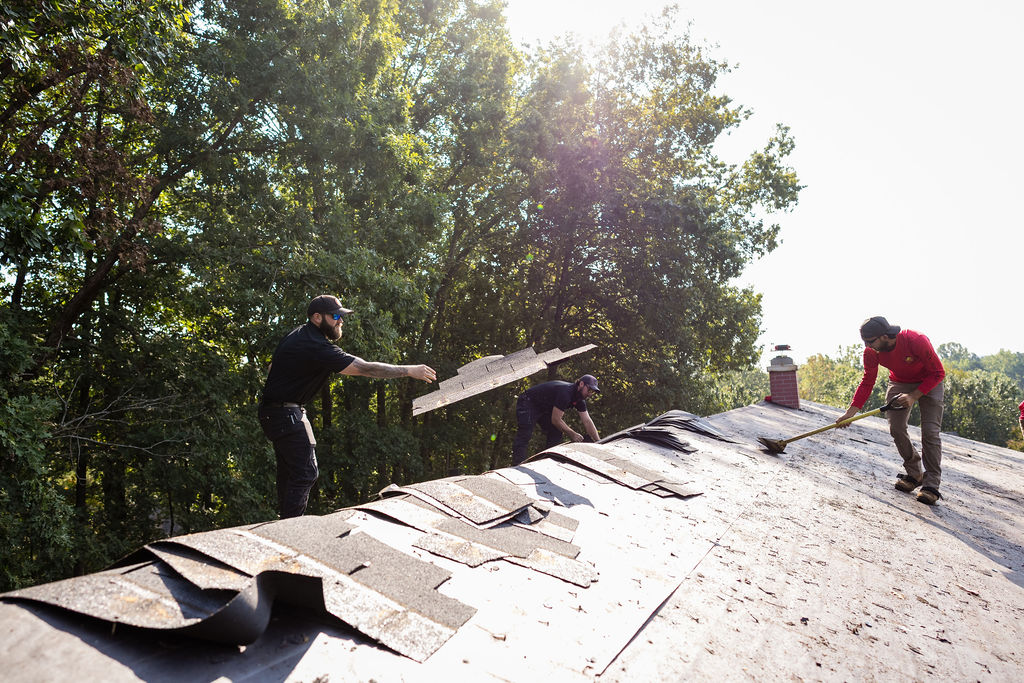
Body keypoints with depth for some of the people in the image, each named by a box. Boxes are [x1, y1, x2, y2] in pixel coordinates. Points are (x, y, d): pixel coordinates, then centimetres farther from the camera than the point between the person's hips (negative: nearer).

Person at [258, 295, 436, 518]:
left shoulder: (299, 334, 9)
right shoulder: (315, 347, -24)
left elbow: (273, 367, 21)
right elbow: (365, 368, -27)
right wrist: (409, 370, -24)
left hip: (275, 412, 11)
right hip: (286, 414, -11)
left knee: (289, 469, 17)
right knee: (305, 473, -10)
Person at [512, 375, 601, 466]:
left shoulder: (580, 400, -4)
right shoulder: (565, 392, -33)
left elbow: (587, 421, -4)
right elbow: (556, 420, -29)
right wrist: (572, 434, -22)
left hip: (544, 408, 10)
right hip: (527, 403, -10)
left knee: (556, 435, 0)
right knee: (525, 434, -22)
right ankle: (517, 466, -27)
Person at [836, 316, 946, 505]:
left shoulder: (916, 341, -35)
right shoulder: (871, 352, -20)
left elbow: (938, 373, -23)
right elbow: (867, 382, -8)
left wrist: (914, 396, -30)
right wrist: (851, 412, -14)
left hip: (928, 383, -4)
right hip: (899, 383, 4)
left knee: (930, 432, -13)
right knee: (896, 428, -6)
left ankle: (931, 484, -8)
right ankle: (914, 474, 11)